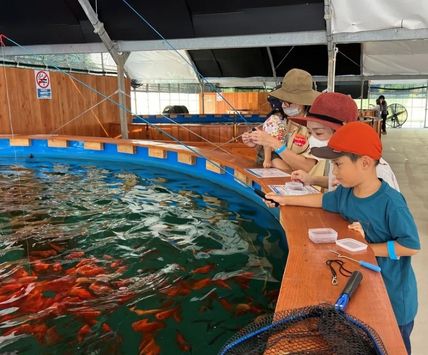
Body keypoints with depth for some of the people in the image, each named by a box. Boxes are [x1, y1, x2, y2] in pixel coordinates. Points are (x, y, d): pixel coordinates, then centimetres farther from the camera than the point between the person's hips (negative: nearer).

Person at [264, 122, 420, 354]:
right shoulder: (345, 192, -7)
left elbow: (411, 246, -25)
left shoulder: (391, 202, -29)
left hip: (393, 298, -6)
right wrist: (285, 200, 15)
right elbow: (323, 200, 13)